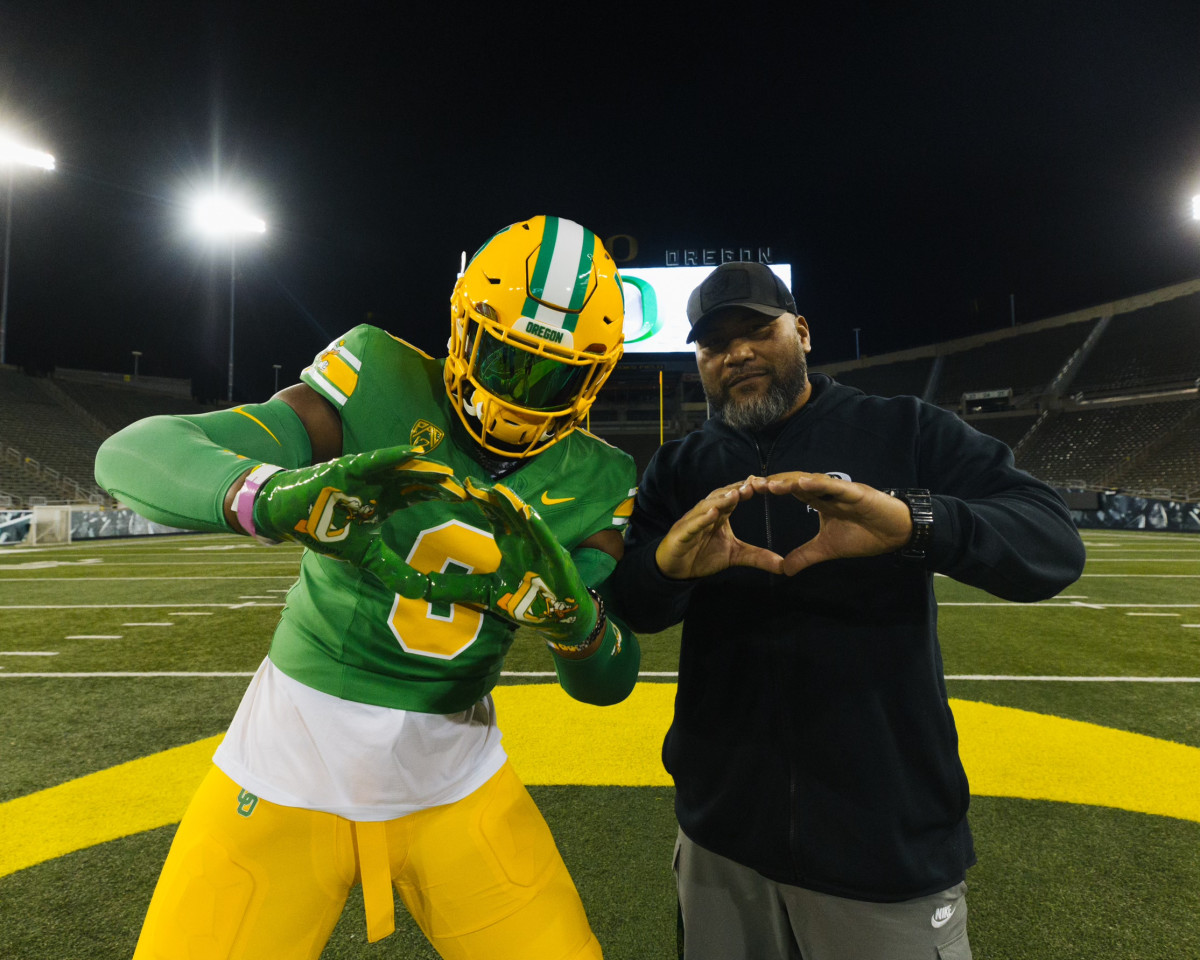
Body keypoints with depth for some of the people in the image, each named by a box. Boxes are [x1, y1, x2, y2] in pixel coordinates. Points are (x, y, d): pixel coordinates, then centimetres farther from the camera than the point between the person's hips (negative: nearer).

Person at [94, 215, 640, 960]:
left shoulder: (591, 483, -5)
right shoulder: (383, 383, -14)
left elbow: (611, 681, -6)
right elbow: (132, 453, -20)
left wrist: (572, 614, -29)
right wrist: (273, 496, -42)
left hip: (454, 777, 2)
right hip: (293, 759, -1)